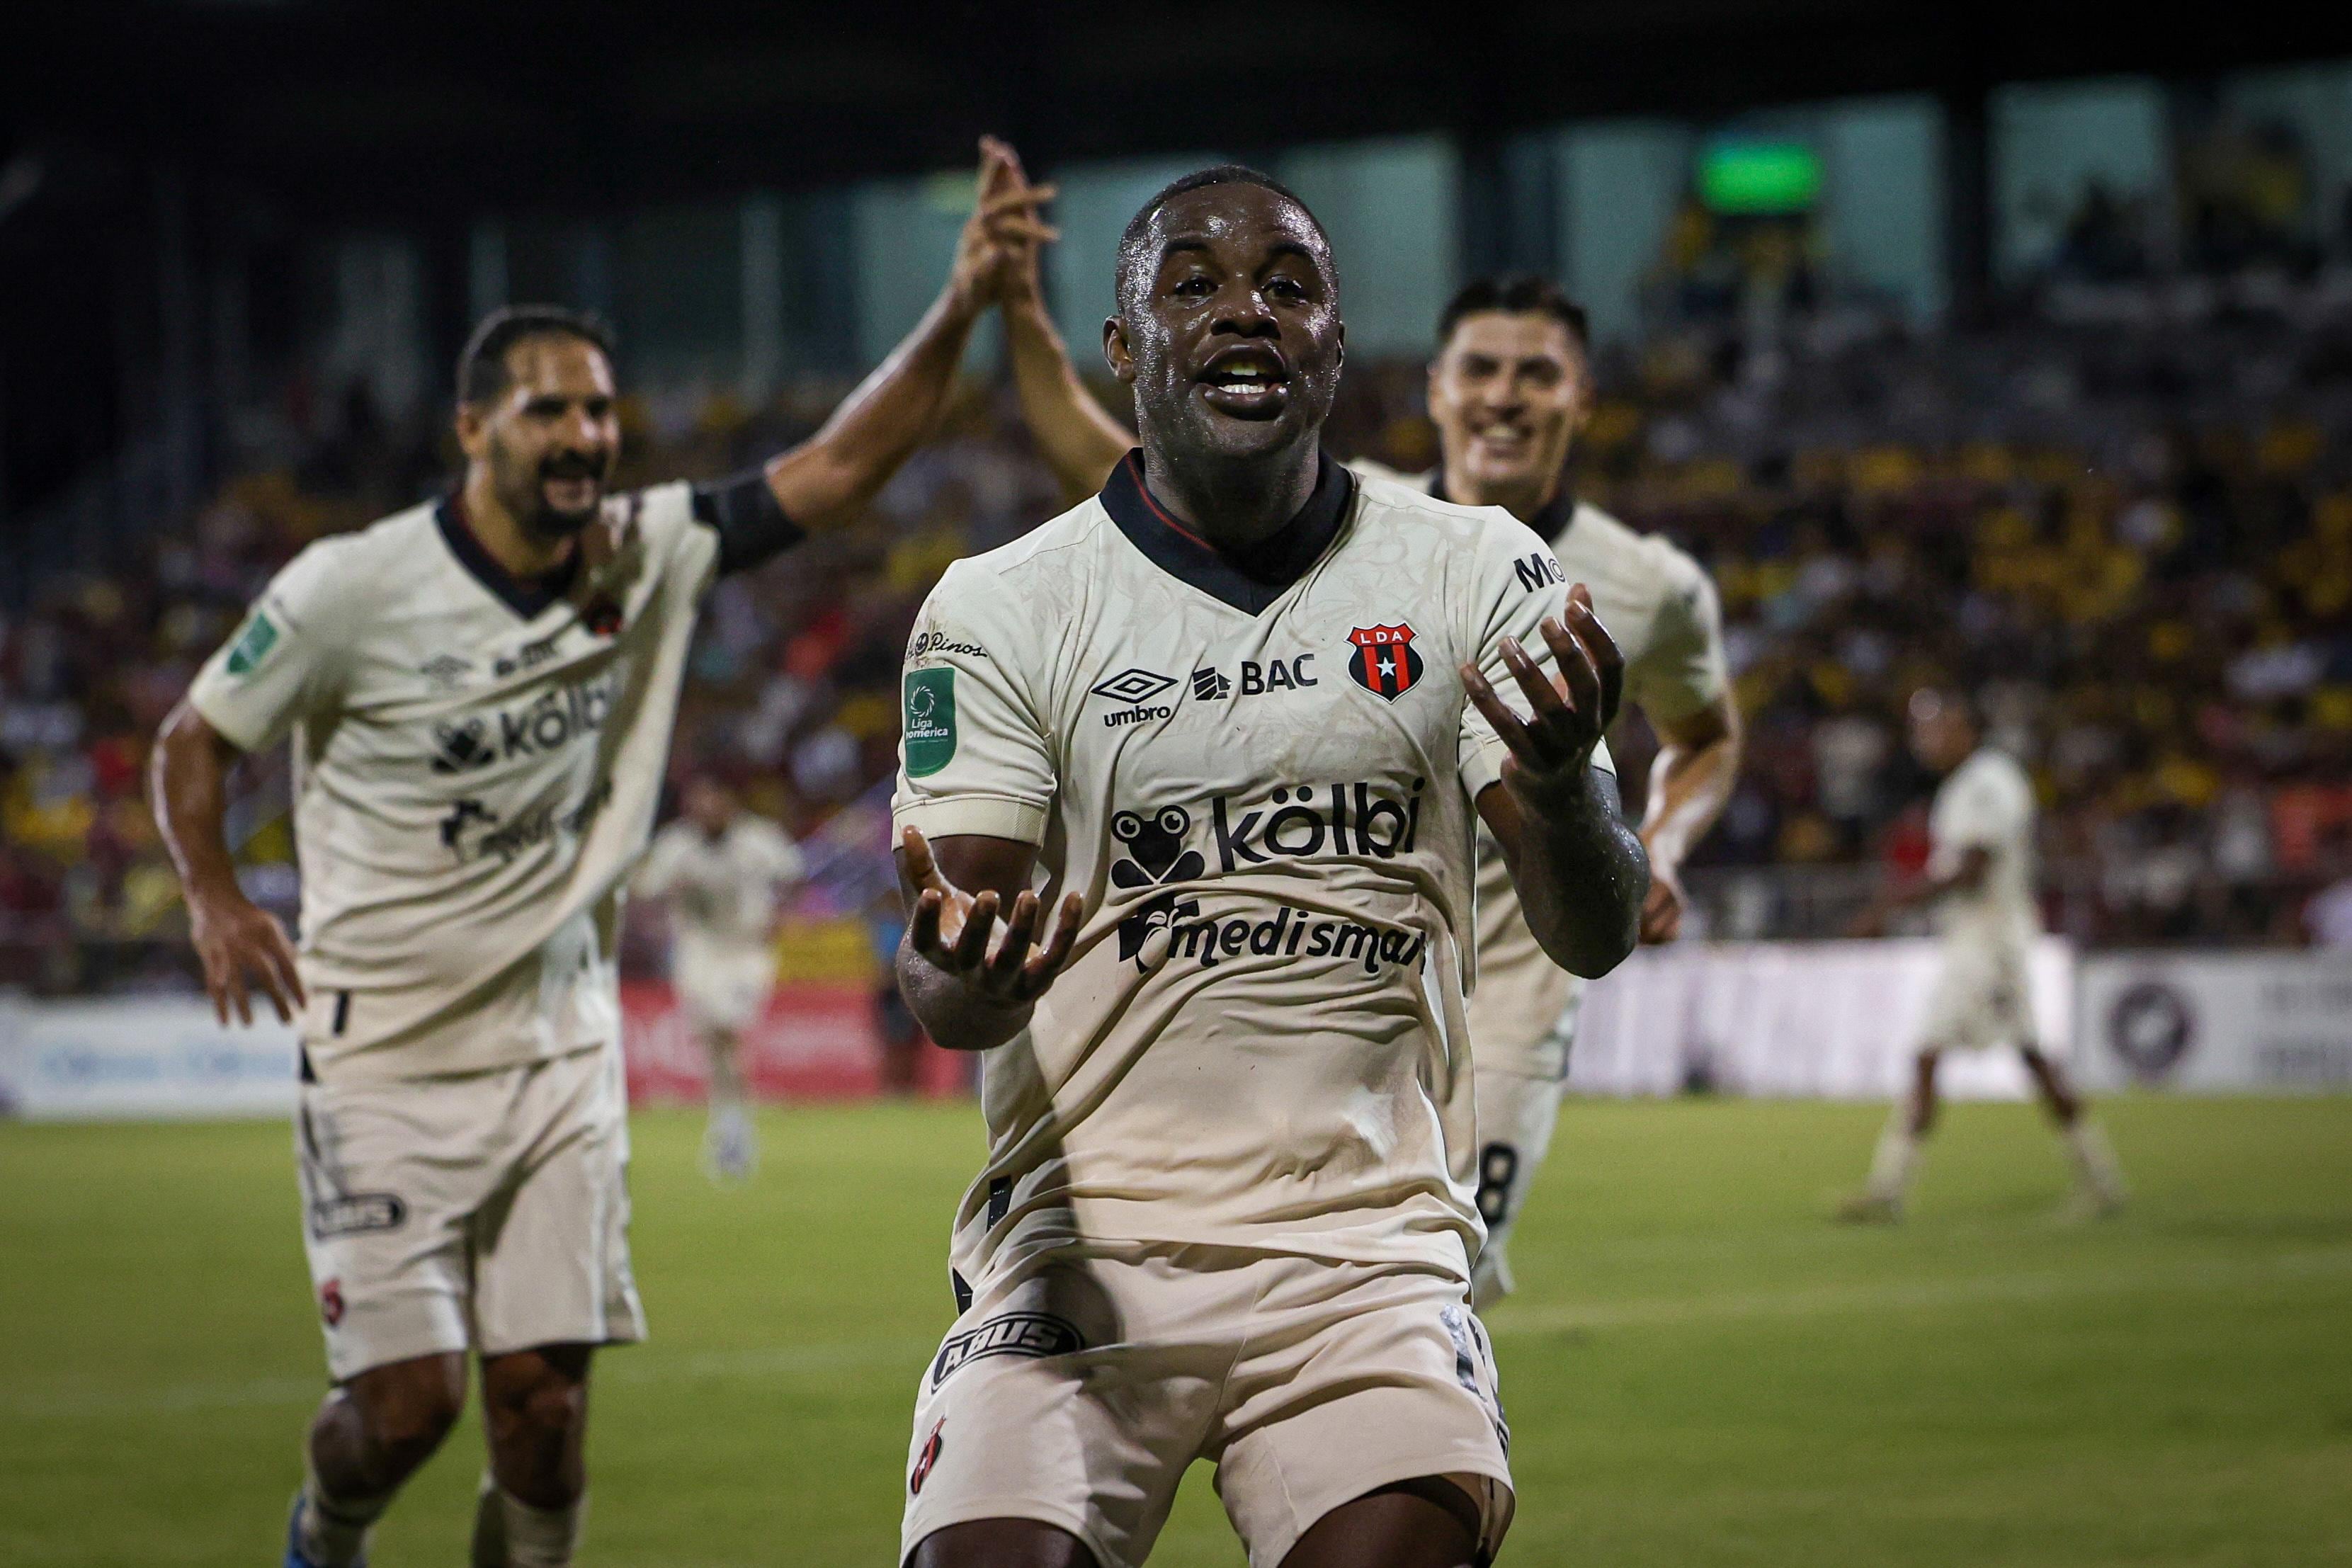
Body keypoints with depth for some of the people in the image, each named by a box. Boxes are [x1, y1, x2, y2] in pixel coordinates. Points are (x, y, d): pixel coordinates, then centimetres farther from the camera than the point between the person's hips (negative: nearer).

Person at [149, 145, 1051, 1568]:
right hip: (388, 1055, -3)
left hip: (562, 1048, 4)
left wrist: (962, 306, -17)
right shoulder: (354, 589, -12)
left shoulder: (650, 558, -1)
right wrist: (214, 896, -13)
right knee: (409, 1396, -7)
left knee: (546, 1401, -1)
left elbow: (840, 467, -5)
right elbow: (197, 740, 1)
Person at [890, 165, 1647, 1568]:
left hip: (1368, 1242, 0)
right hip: (1081, 1240, 0)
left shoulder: (1472, 572, 7)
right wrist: (963, 972, -27)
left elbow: (1594, 936, 1)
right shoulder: (1002, 609, 3)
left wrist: (1559, 791, -21)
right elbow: (946, 992, -2)